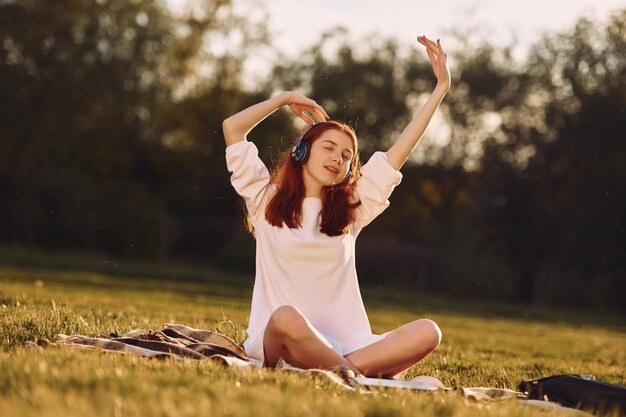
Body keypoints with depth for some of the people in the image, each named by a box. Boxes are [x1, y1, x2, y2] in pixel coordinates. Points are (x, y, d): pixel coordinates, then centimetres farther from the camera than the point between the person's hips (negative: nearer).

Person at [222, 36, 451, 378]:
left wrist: (441, 89, 16)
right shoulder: (267, 201, 11)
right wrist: (286, 99, 19)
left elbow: (400, 150, 18)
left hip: (342, 346, 3)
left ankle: (350, 369, -35)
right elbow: (232, 128, 5)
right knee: (286, 317, -41)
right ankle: (367, 376, -31)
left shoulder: (352, 210, 19)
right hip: (275, 345, -3)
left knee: (427, 332, -21)